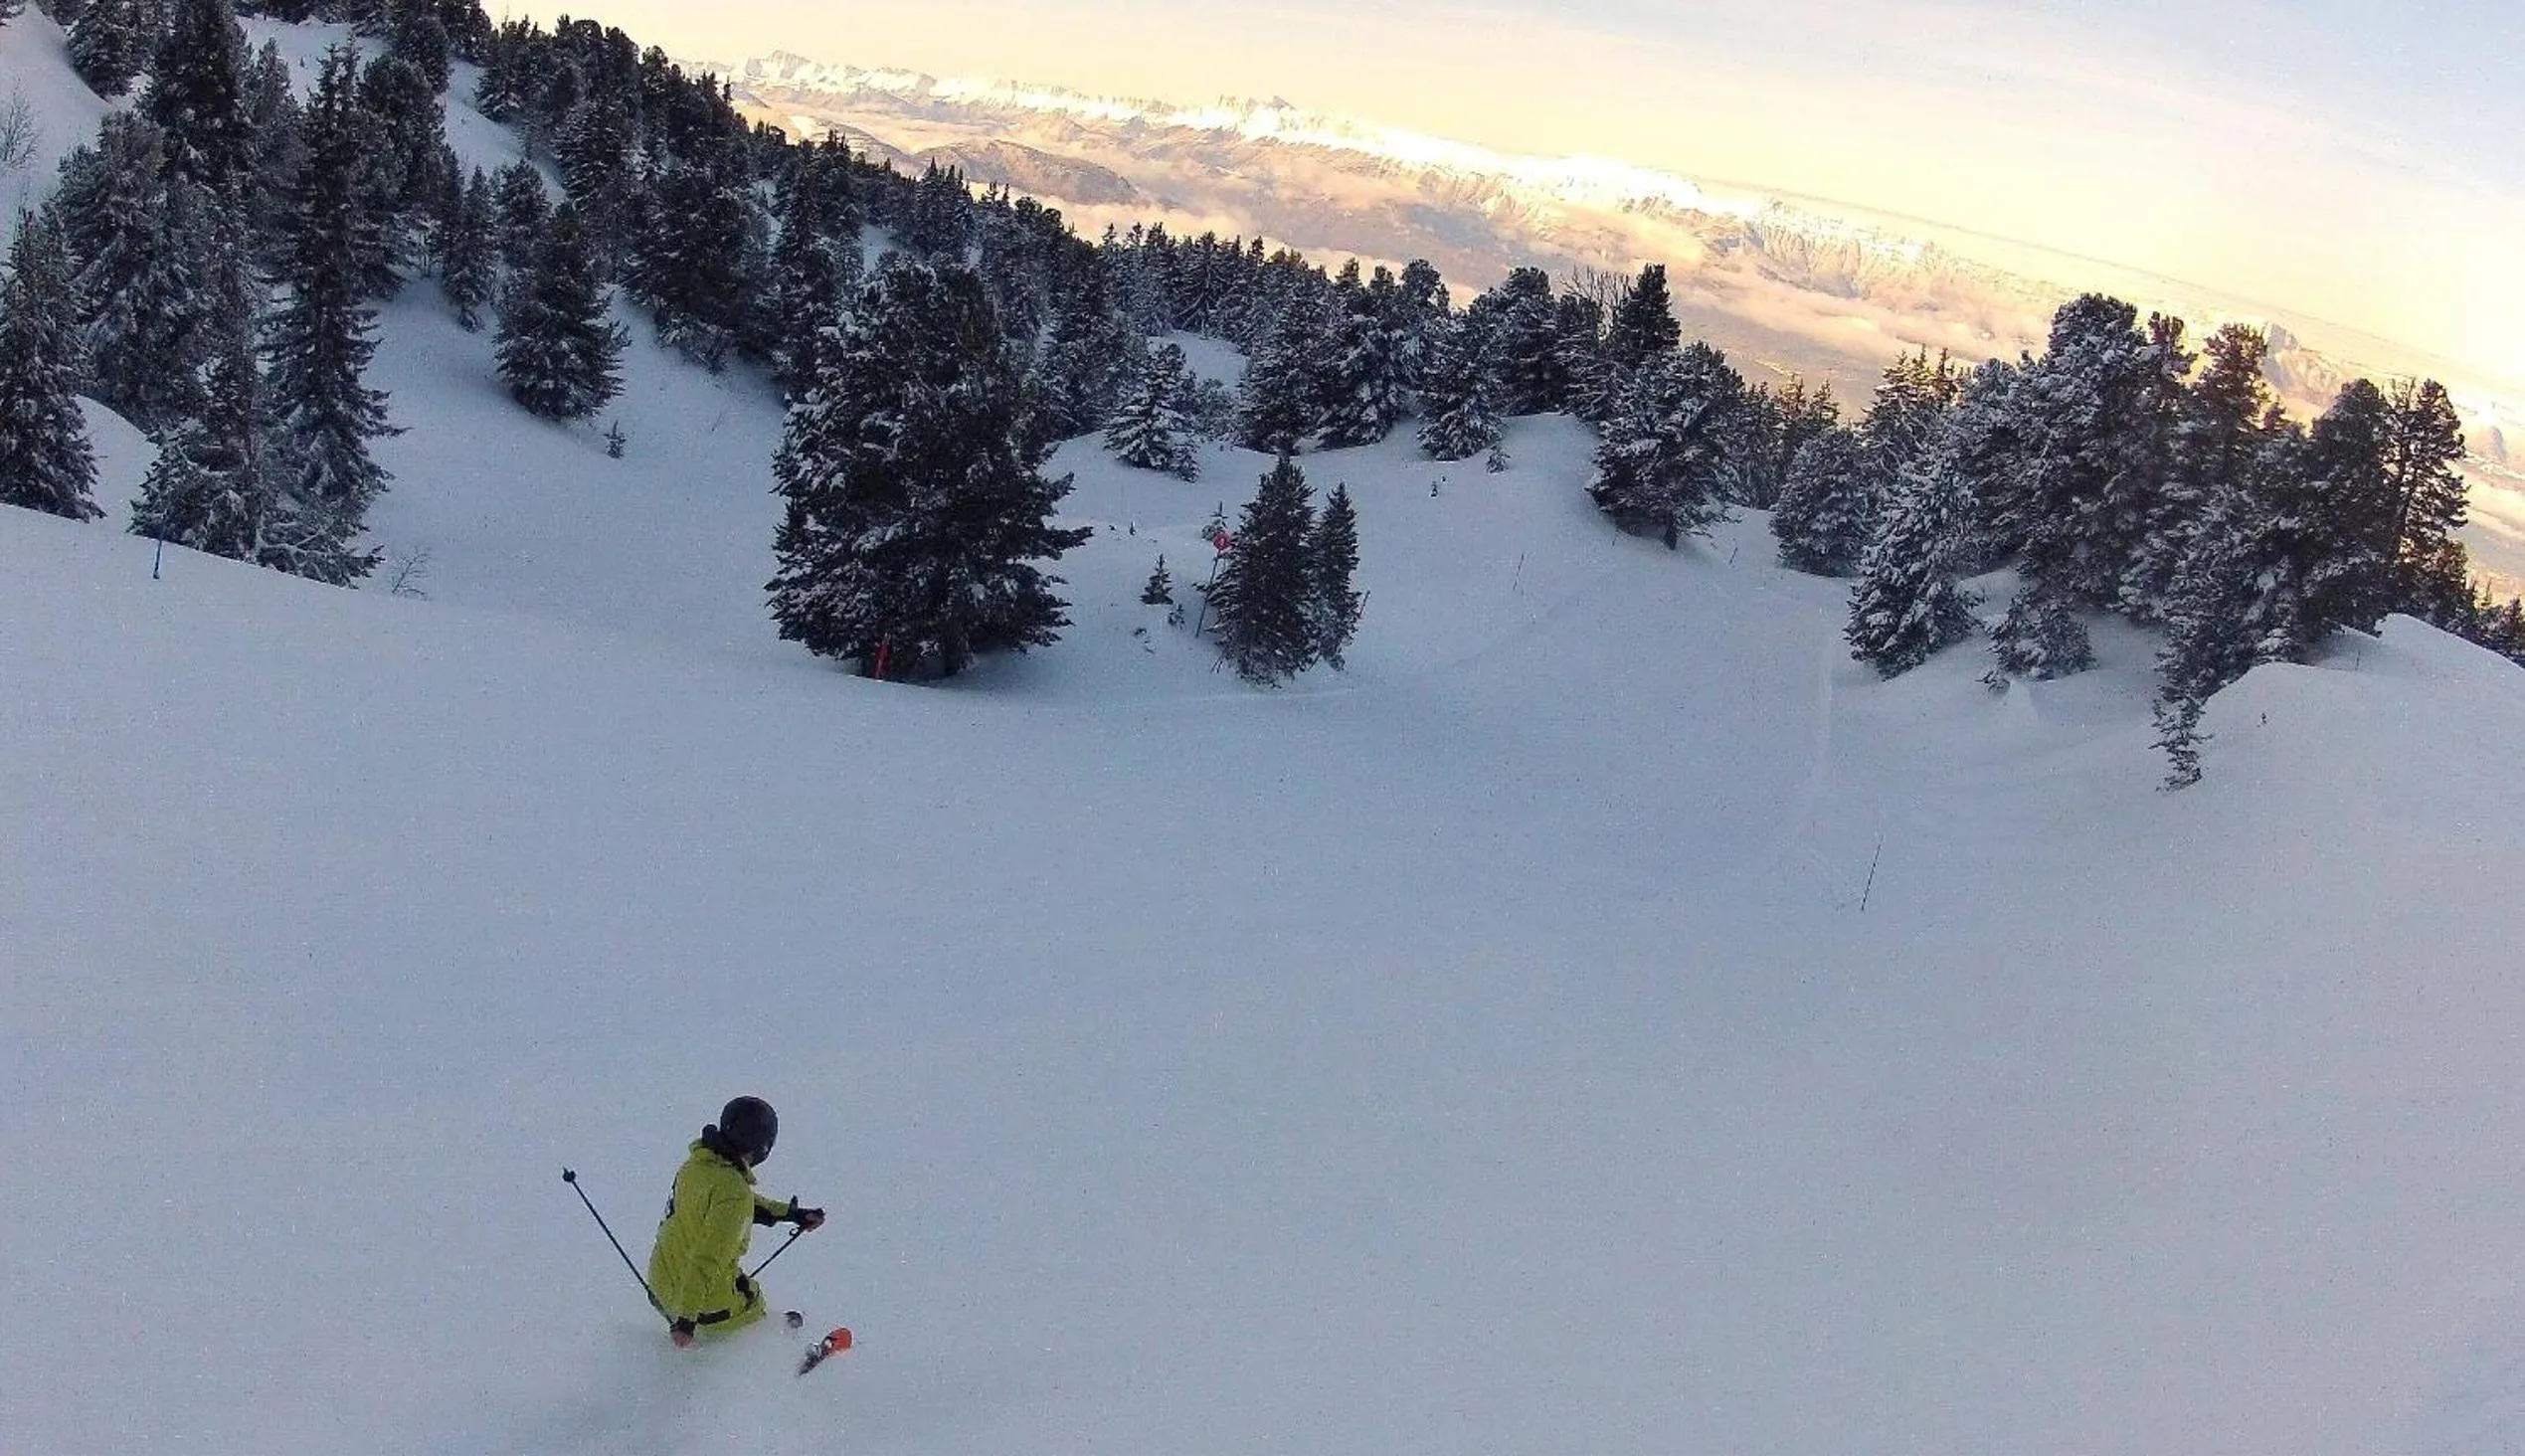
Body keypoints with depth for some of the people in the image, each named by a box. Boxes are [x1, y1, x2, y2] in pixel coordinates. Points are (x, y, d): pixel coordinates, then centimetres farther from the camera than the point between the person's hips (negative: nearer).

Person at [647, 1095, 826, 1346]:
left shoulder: (699, 1162, -3)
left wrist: (789, 1213, 17)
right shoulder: (731, 1192, -30)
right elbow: (707, 1260, -30)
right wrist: (687, 1318, -25)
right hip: (706, 1301, -8)